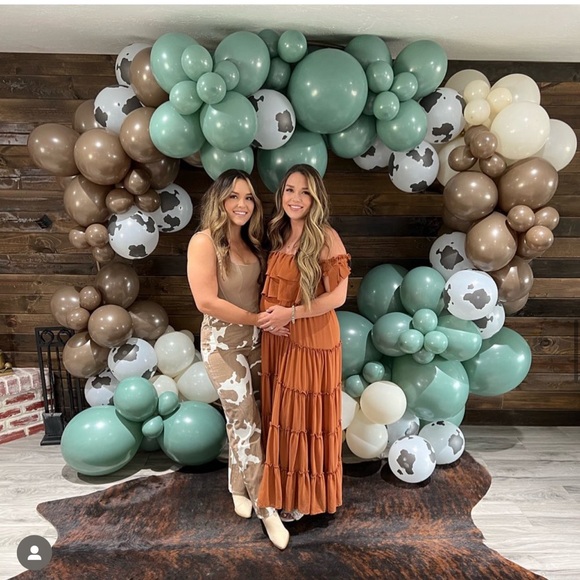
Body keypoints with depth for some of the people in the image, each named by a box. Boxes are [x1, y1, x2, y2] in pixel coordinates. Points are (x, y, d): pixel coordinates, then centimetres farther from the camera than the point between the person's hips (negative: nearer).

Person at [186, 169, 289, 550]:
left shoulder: (250, 241, 6)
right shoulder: (204, 241, -15)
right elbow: (206, 301, -22)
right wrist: (258, 319, -19)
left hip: (254, 339, 6)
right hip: (223, 342, -6)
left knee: (240, 418, 16)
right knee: (247, 422, 0)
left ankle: (238, 487, 38)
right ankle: (266, 507, 16)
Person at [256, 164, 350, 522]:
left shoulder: (326, 237, -13)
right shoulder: (280, 234, 8)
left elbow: (337, 295, -16)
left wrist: (291, 313, -20)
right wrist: (271, 315, 0)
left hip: (311, 342, -6)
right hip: (276, 341, 7)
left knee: (306, 417, 8)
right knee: (280, 416, 17)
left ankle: (304, 496, 30)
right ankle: (282, 488, 37)